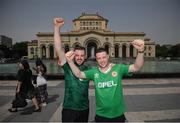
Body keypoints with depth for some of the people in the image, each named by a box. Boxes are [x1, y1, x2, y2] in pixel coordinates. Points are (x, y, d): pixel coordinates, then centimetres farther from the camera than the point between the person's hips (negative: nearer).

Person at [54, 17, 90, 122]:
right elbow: (59, 48, -18)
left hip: (84, 109, 3)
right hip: (69, 109, -3)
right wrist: (57, 27, -26)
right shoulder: (68, 66, -9)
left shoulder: (88, 69, 2)